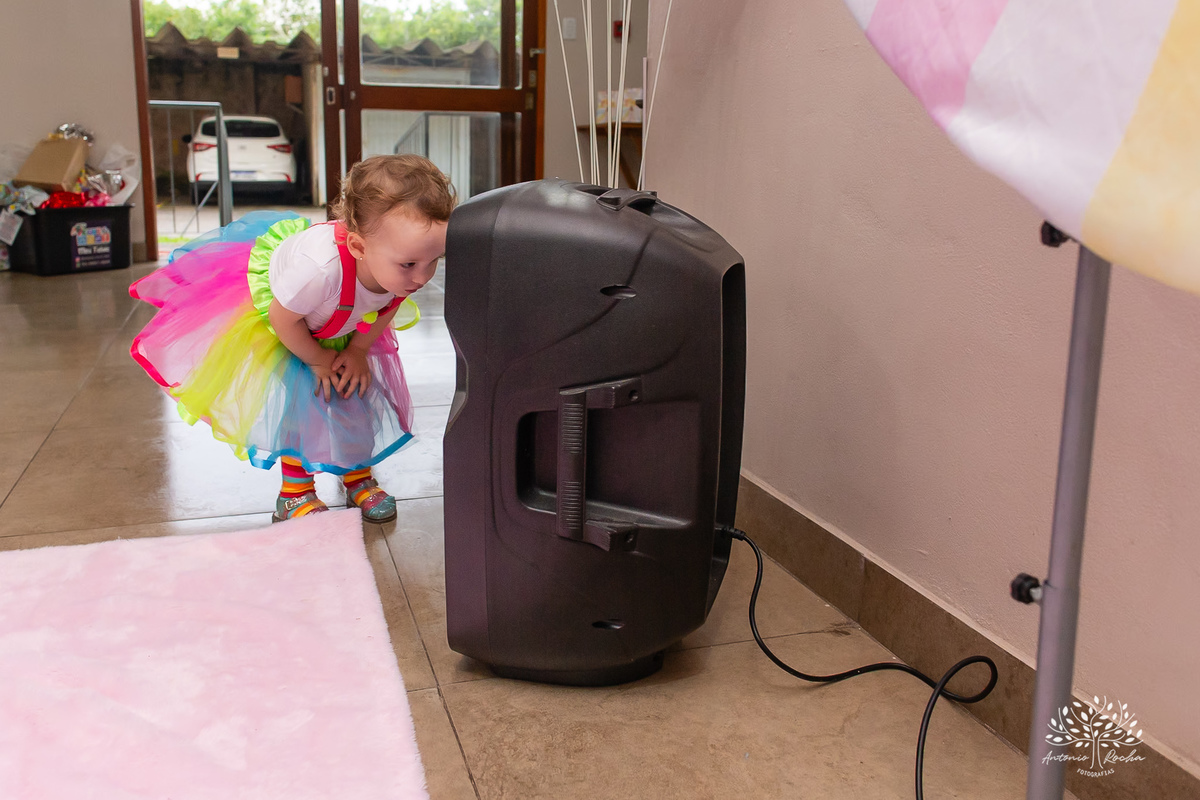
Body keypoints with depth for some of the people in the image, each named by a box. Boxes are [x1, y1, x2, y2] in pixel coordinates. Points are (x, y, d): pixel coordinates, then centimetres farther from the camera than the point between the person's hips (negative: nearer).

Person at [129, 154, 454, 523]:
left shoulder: (403, 263, -33)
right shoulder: (318, 269, -51)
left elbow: (388, 308, -7)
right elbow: (283, 319, -30)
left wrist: (359, 350, -8)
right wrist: (317, 360, -15)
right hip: (282, 313, -5)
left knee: (359, 391, 4)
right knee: (298, 398, -8)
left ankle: (358, 477, 25)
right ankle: (295, 491, 12)